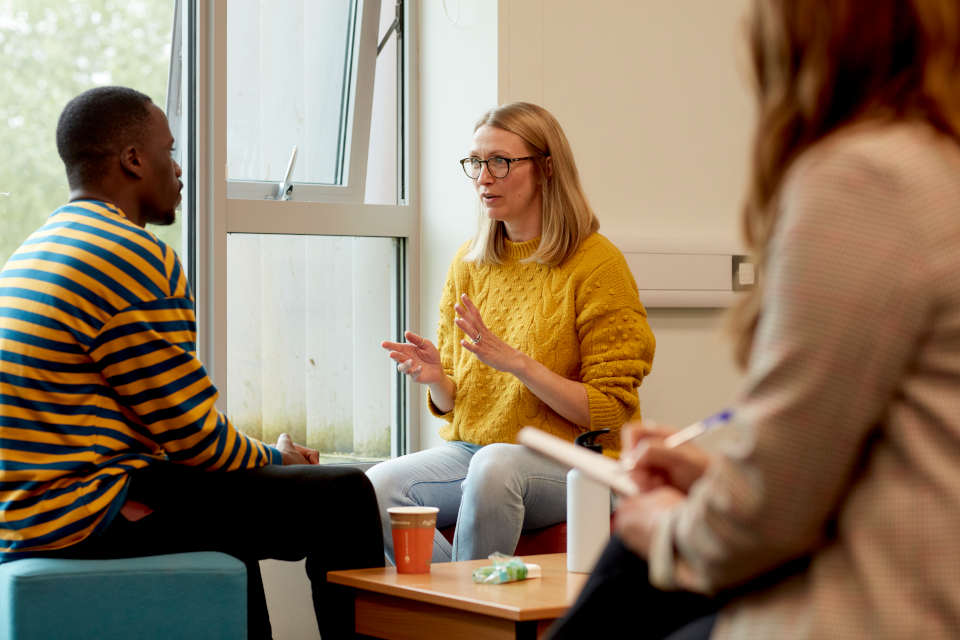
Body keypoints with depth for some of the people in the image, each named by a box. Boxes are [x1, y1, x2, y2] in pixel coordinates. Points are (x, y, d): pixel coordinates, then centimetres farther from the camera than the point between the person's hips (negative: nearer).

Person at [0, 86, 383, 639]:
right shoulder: (133, 257, -15)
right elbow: (193, 434, -14)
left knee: (232, 498, 36)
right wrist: (274, 459, 6)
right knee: (343, 498, -8)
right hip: (90, 520, -11)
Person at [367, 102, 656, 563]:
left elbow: (610, 410, -10)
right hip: (470, 448, 5)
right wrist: (436, 379, -8)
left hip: (567, 461, -5)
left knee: (495, 464, -39)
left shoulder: (597, 264, -5)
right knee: (377, 487, -25)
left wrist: (517, 363, -20)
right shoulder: (468, 263, 12)